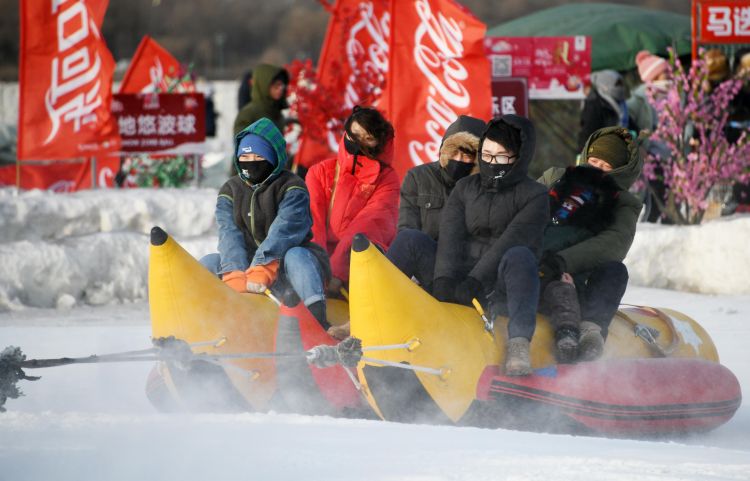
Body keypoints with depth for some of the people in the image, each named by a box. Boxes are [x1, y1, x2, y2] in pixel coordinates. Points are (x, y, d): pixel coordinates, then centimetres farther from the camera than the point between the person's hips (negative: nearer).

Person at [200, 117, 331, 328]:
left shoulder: (292, 188, -8)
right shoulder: (230, 191, 5)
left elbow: (284, 230, -25)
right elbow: (229, 234, -12)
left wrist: (262, 267, -41)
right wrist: (234, 273, -31)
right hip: (248, 261, 5)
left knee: (295, 256, -37)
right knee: (209, 263, -16)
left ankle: (318, 320, -51)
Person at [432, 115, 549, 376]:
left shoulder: (534, 196, 4)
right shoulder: (465, 189, 17)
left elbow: (512, 240, -12)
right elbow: (450, 237, 1)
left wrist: (476, 280, -25)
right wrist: (443, 281, -16)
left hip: (505, 290, -4)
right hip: (462, 281, 5)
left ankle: (518, 344, -51)